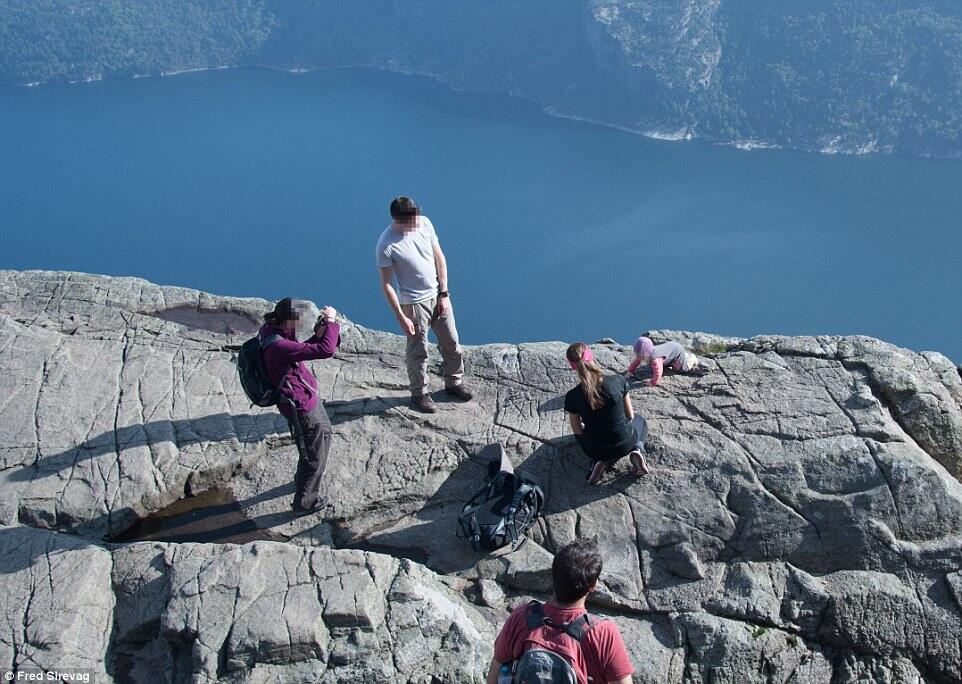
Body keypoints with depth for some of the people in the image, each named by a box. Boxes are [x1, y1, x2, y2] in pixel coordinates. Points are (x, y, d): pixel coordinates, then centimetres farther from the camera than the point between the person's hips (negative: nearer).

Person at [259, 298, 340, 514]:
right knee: (315, 454, 8)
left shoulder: (274, 330, -5)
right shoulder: (279, 346, -35)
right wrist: (331, 322, -24)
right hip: (299, 405, -10)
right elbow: (326, 350, -38)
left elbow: (302, 351, 11)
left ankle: (303, 478, 54)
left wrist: (318, 334, -6)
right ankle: (304, 502, 27)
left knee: (324, 433, 32)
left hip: (305, 396, 10)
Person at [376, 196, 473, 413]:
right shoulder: (386, 246, -24)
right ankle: (419, 394, 30)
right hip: (414, 303, -5)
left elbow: (439, 258, -1)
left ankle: (454, 382, 39)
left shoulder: (425, 223, -10)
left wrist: (444, 294, -2)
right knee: (418, 352, 10)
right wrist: (401, 317, -15)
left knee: (451, 343, 17)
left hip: (438, 295, 5)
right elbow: (386, 284, -16)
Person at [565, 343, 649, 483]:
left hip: (594, 451, 0)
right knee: (639, 420, 34)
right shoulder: (618, 381, -19)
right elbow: (630, 416, -5)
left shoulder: (572, 397, -20)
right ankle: (637, 450, 5)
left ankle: (603, 462, 9)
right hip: (624, 444, 0)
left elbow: (577, 432, -6)